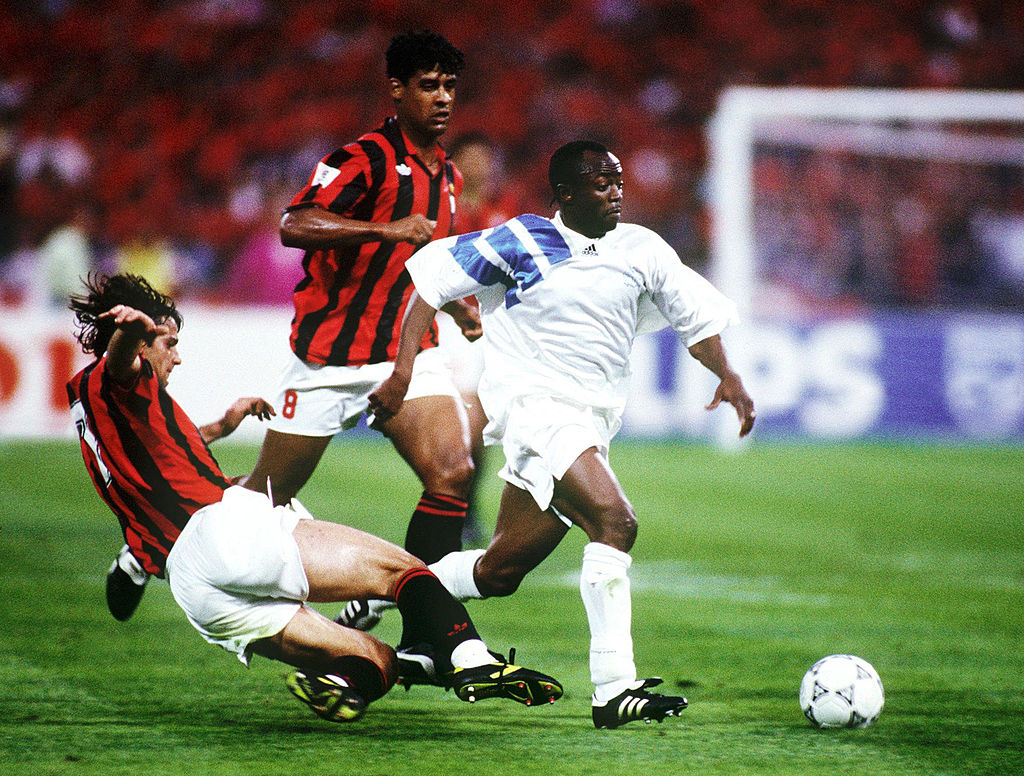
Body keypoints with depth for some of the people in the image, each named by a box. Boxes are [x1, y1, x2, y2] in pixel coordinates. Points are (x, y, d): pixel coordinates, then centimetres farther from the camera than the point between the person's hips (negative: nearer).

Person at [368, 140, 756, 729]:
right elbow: (434, 276, 0)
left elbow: (698, 316, 16)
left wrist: (728, 375, -3)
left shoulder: (642, 250, 9)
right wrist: (403, 370, -7)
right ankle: (614, 690, -31)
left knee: (502, 570, 7)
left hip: (590, 427, 7)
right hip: (533, 404, -7)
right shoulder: (525, 244, -5)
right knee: (616, 520, -27)